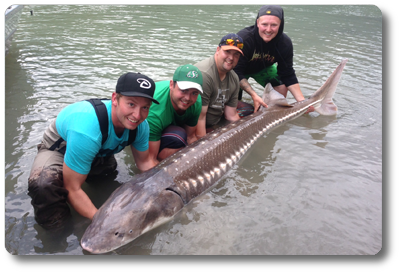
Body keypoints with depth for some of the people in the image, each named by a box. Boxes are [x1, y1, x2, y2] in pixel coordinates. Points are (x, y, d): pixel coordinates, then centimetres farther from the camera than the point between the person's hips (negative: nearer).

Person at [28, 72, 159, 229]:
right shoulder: (87, 130, -44)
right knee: (44, 186, -33)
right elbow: (72, 189, -35)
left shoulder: (140, 125, -23)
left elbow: (144, 161, -5)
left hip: (100, 153, 7)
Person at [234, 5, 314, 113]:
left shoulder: (285, 43, -24)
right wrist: (253, 95, -44)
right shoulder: (243, 38, -38)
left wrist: (302, 102, -25)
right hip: (238, 69, -4)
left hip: (263, 67, 4)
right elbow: (236, 72, -34)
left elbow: (288, 75, -16)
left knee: (282, 87, -11)